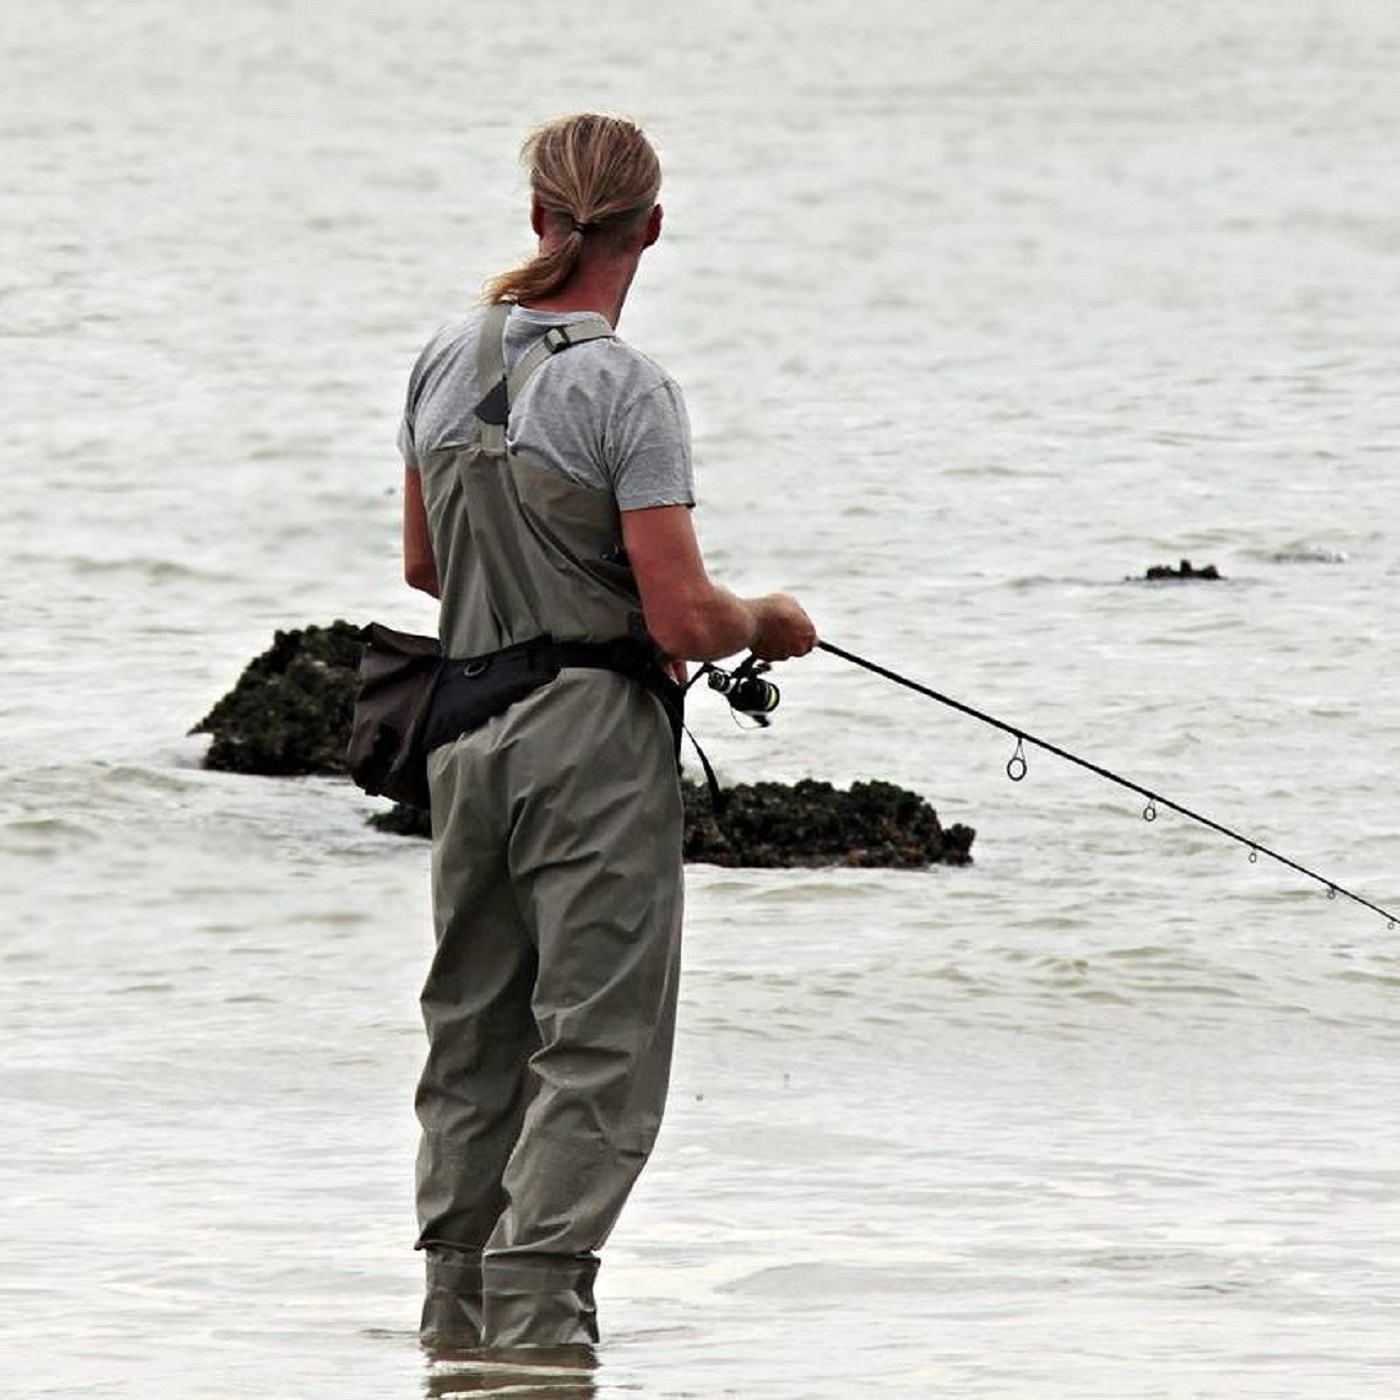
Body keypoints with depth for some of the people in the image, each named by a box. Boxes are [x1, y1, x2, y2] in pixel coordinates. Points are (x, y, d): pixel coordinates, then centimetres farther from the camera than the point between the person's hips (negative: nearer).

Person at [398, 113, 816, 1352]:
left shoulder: (447, 362, 6)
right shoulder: (625, 390, -14)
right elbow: (684, 619, -17)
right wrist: (772, 621, 3)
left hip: (467, 727, 7)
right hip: (596, 737, -7)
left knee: (473, 1032, 16)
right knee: (599, 1044, -3)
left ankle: (457, 1305, 19)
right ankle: (534, 1316, -10)